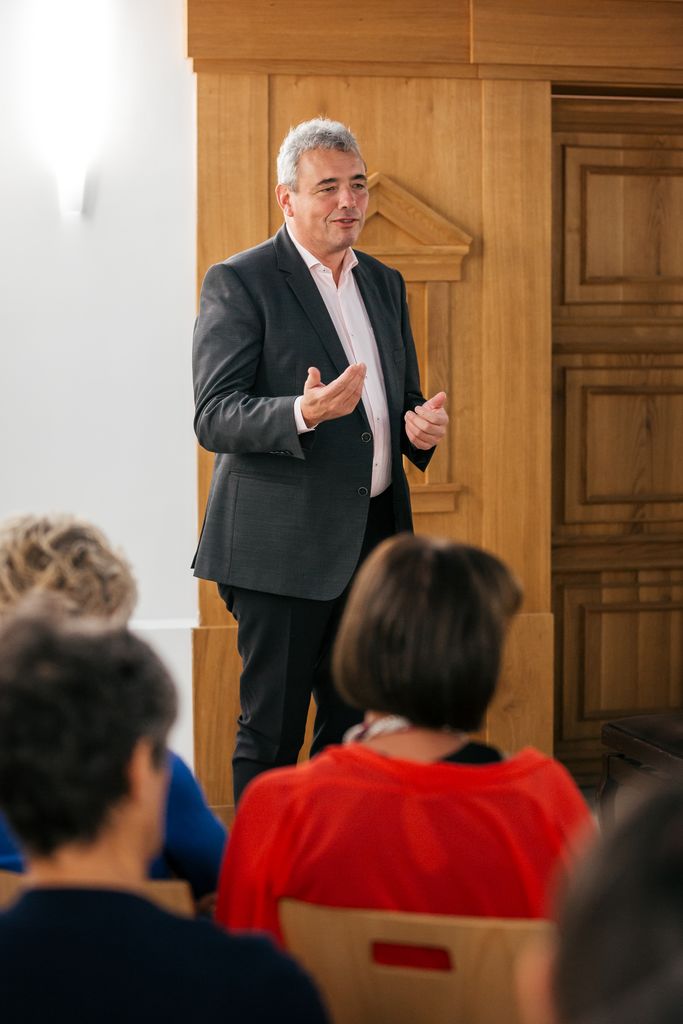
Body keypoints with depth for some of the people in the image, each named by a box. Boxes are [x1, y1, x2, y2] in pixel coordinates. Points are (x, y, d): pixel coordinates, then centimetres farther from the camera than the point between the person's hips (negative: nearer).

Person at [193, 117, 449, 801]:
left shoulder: (385, 284, 16)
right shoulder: (239, 283, -6)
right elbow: (213, 417, -13)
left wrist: (420, 426, 0)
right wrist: (303, 414, -30)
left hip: (375, 537, 7)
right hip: (284, 545, -6)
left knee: (356, 731, 12)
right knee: (271, 736, 1)